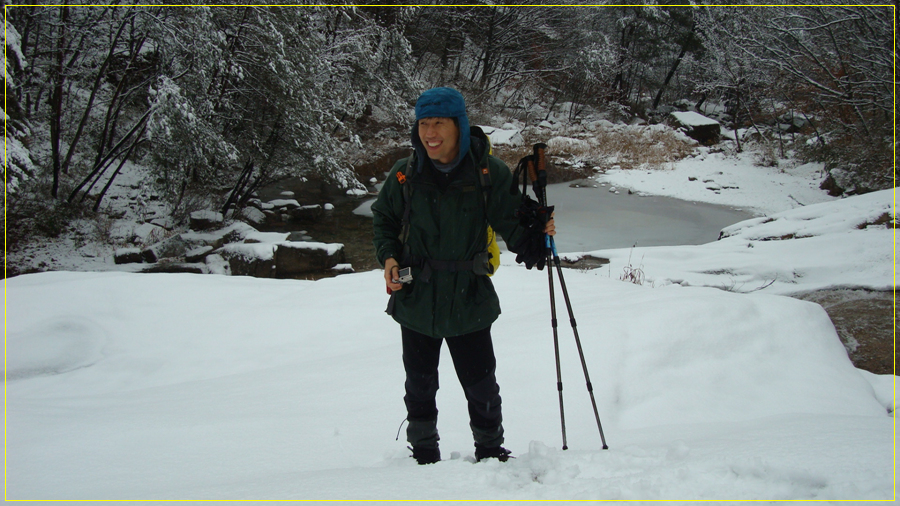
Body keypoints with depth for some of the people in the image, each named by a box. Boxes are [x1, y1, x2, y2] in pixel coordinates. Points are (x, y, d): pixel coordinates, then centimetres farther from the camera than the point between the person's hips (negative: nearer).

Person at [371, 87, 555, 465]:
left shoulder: (489, 173, -10)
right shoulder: (405, 175, -4)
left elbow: (510, 222, -5)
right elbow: (384, 220, 11)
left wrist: (535, 237, -25)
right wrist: (388, 256, -6)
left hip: (469, 301, -2)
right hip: (416, 301, 2)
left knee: (481, 386, 4)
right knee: (420, 384, 15)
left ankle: (491, 452, 28)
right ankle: (424, 455, 35)